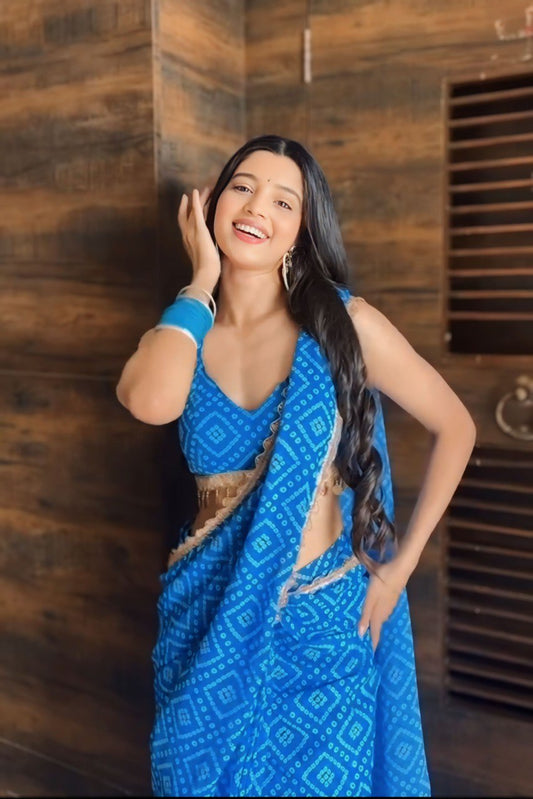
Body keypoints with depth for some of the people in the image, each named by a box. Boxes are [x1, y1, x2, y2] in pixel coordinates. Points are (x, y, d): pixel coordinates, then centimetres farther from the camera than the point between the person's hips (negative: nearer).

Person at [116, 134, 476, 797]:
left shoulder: (344, 323, -10)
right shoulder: (183, 331, -2)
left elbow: (455, 427, -2)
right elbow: (152, 403, -27)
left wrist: (399, 568, -5)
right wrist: (202, 279, -14)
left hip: (322, 620, -2)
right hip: (211, 619, 3)